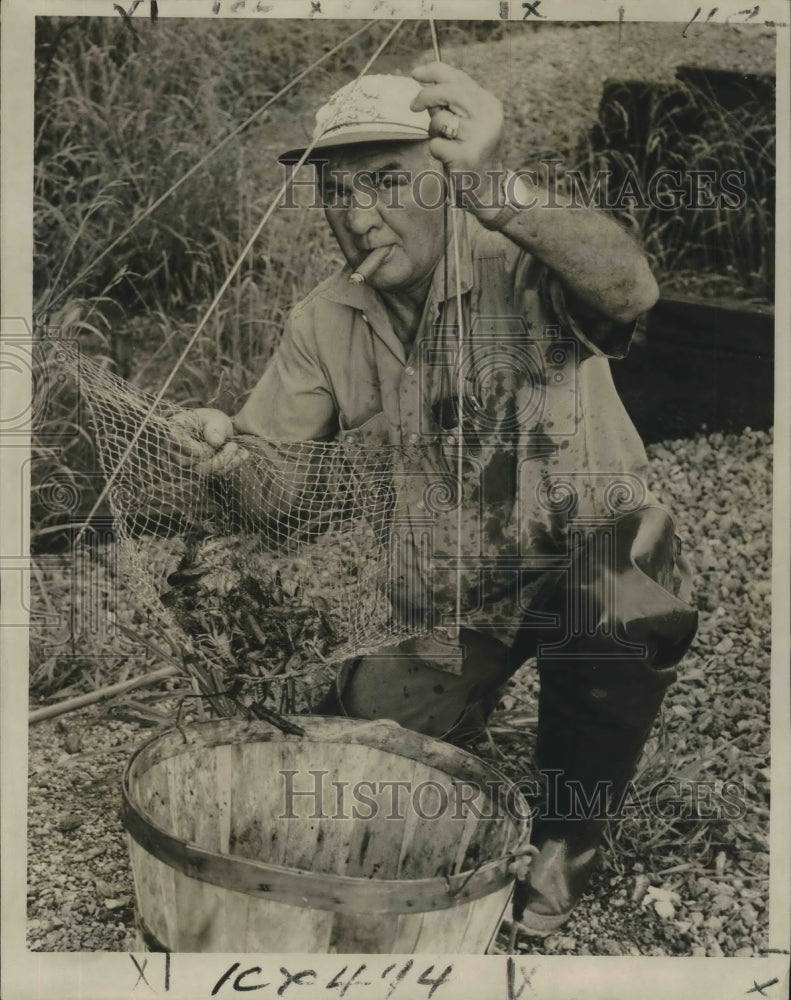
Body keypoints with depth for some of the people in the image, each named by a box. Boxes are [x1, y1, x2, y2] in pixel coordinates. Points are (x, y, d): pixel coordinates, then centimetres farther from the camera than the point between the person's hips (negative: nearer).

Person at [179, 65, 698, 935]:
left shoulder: (522, 268, -19)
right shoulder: (323, 323, -3)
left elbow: (631, 287, -41)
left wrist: (497, 192, -55)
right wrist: (224, 448, -29)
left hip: (589, 563, -3)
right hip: (445, 597, 4)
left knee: (622, 597, -35)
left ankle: (565, 844, -9)